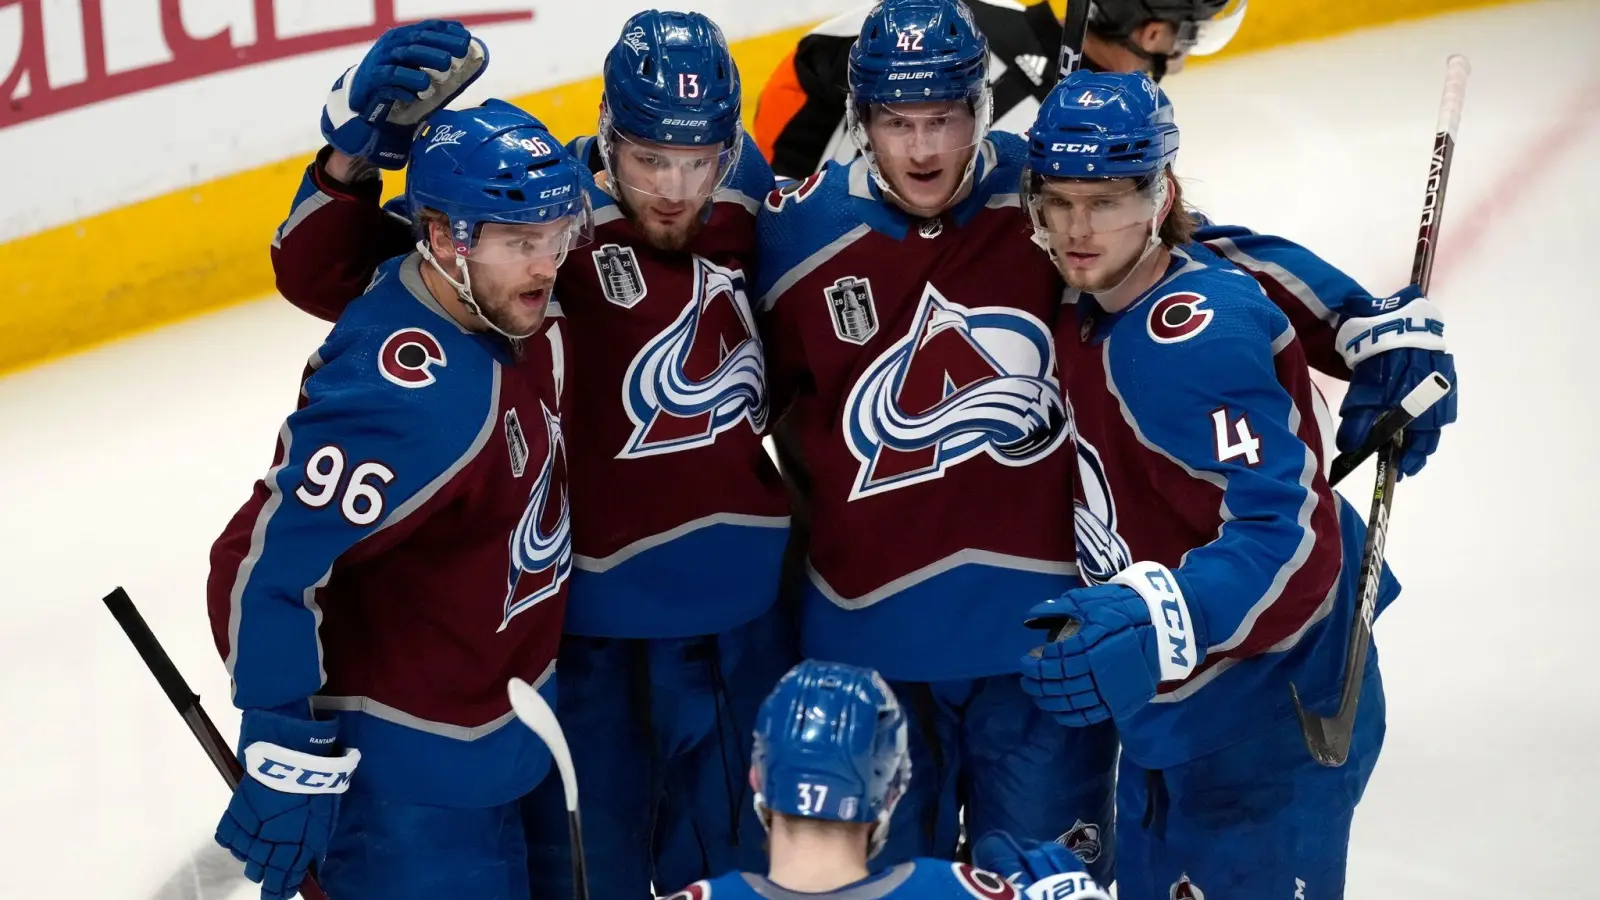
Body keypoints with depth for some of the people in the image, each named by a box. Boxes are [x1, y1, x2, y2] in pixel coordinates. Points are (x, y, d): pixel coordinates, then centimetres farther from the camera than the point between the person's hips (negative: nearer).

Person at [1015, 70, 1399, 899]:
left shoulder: (1192, 342, -27)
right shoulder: (1088, 312, 1)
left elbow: (1290, 542, -35)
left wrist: (1154, 626, -49)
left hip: (1266, 738, -9)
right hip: (1171, 714, 10)